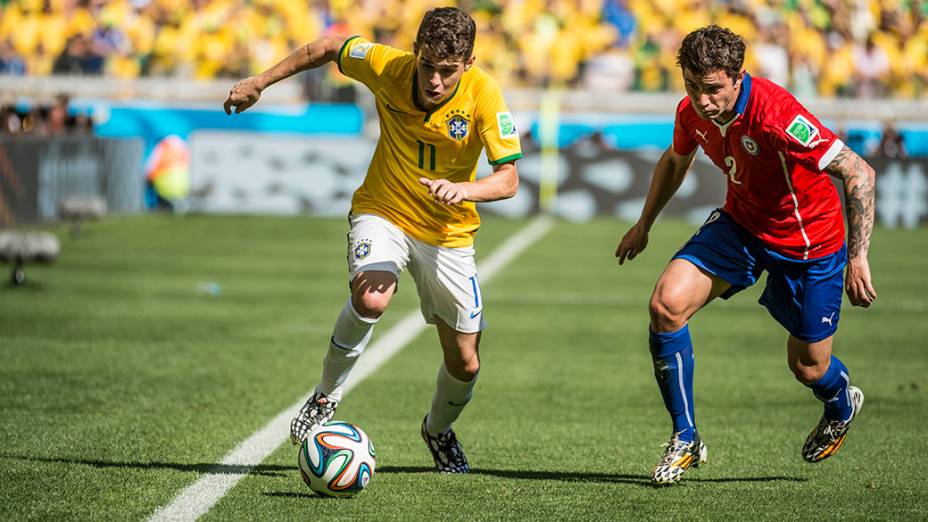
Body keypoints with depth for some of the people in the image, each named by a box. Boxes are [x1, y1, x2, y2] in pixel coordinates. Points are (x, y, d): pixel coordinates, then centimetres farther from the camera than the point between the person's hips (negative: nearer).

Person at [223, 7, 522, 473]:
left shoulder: (483, 94, -22)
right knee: (371, 299, -35)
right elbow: (329, 48, 1)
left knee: (465, 365, 6)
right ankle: (327, 395, -9)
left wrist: (465, 189, -43)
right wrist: (260, 82, 4)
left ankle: (438, 430, 40)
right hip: (383, 212, -1)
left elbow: (508, 178, -23)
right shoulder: (388, 68, -19)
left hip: (448, 233, 1)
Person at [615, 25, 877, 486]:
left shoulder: (774, 114, -35)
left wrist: (858, 258, -35)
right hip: (740, 223, 5)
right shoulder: (693, 112, -13)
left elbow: (858, 172, -32)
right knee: (667, 305, -17)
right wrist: (644, 225, 22)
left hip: (809, 240, -5)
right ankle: (685, 440, -2)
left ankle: (842, 405, 48)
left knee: (808, 368, 7)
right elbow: (675, 160, 13)